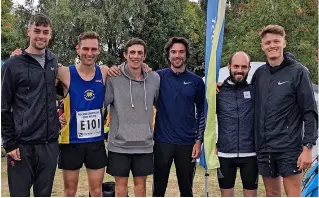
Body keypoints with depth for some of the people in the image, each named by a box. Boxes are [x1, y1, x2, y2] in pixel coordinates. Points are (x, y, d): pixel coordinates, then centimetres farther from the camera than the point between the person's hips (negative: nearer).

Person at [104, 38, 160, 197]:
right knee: (121, 183, 9)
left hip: (144, 143, 2)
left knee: (141, 182, 13)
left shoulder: (154, 79, 1)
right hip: (119, 143, -2)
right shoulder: (113, 78, -9)